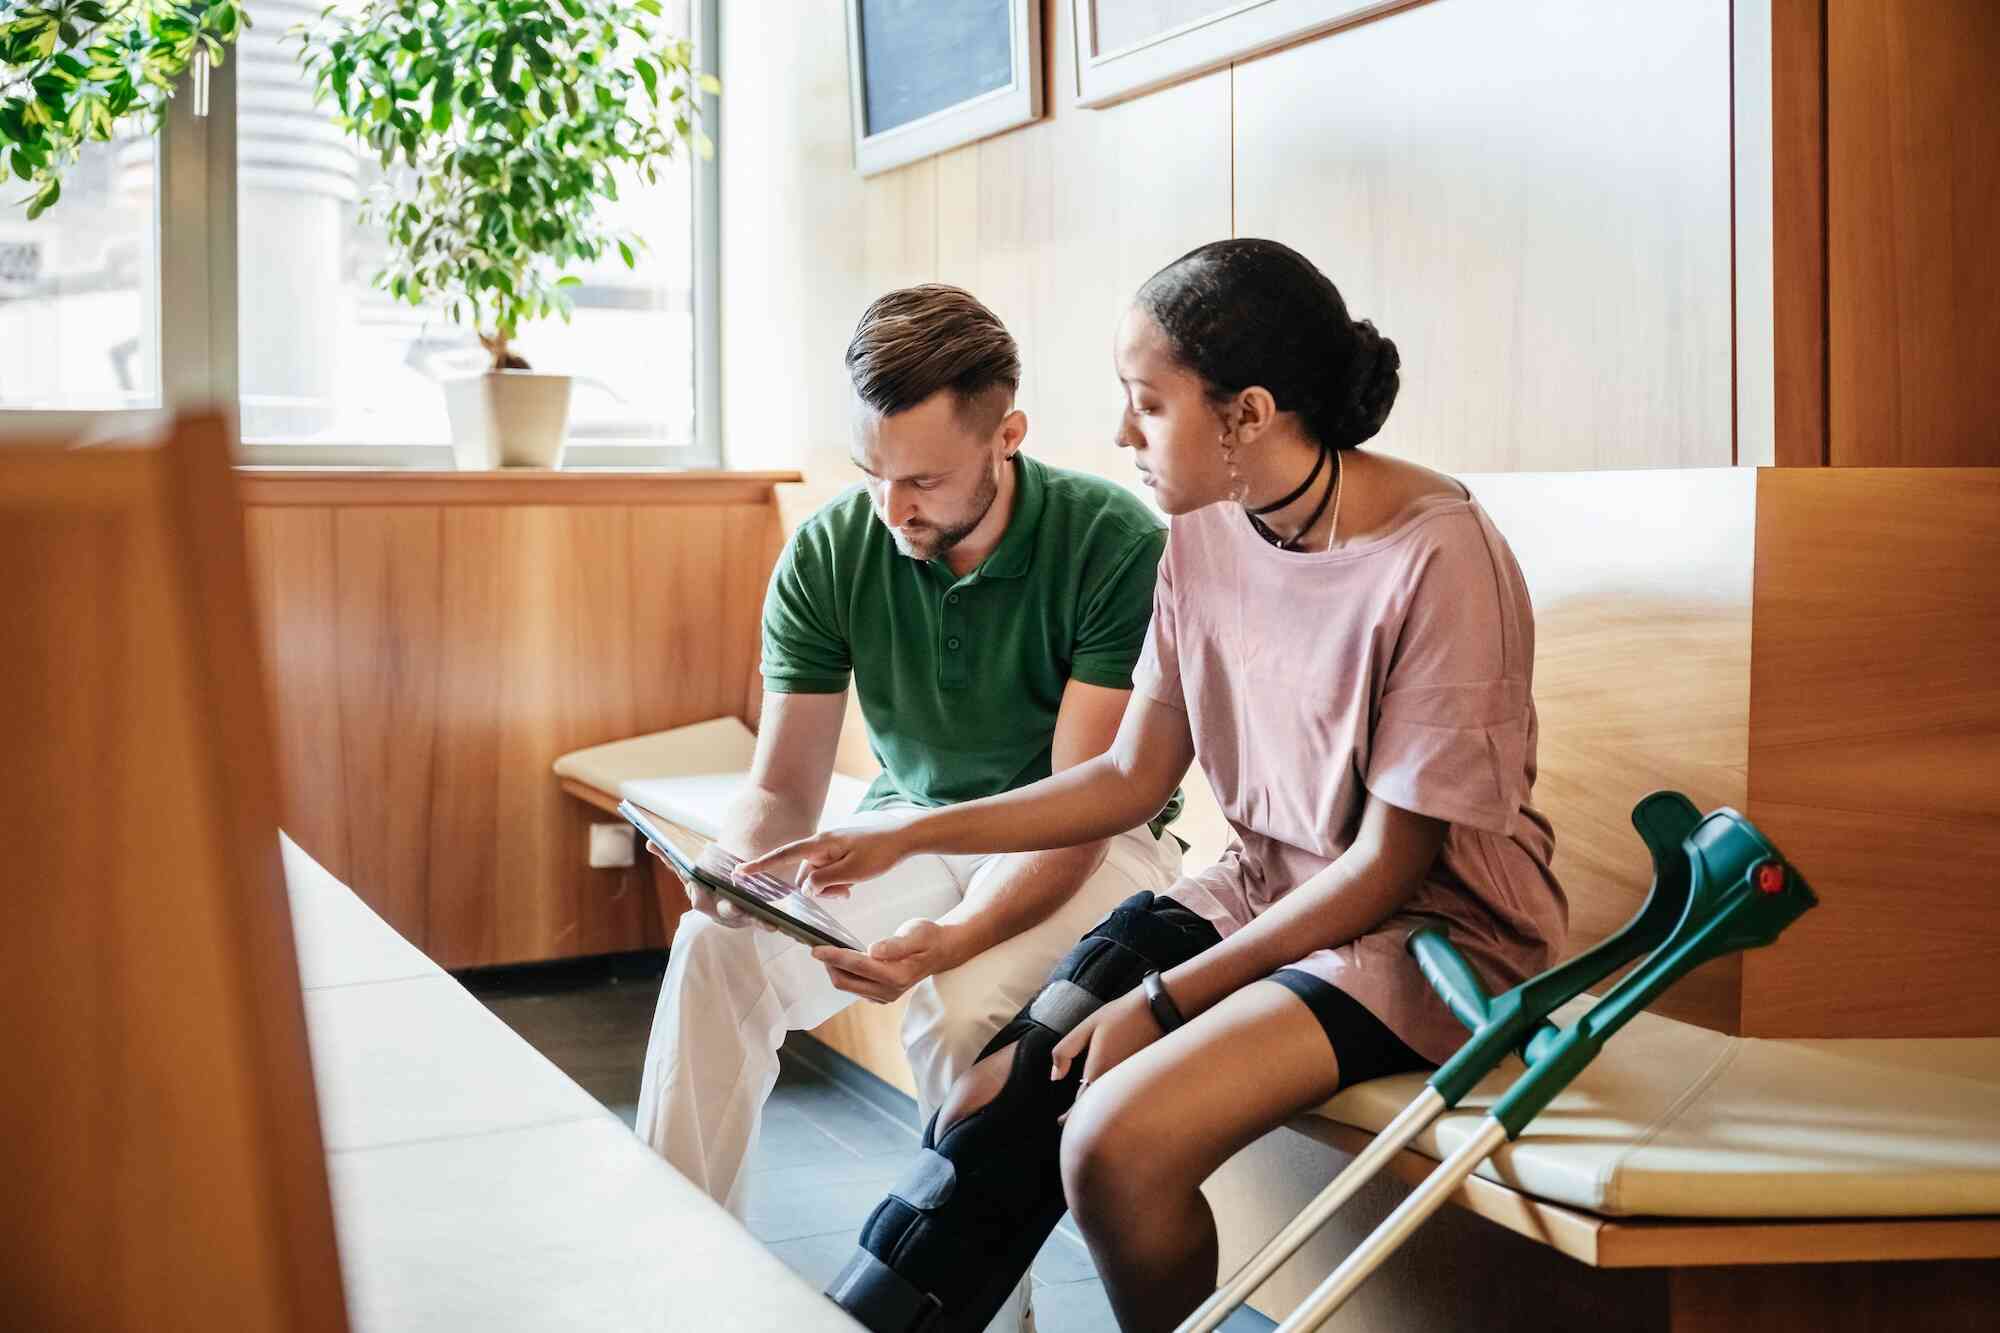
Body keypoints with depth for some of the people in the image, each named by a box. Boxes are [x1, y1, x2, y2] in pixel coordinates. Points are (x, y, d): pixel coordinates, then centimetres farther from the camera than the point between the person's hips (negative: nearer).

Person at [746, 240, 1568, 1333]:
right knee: (987, 1107, -9)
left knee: (1117, 1145, -25)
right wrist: (905, 839, 3)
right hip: (1259, 890, 7)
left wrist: (1166, 999, -17)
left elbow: (1390, 865, -17)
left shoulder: (1439, 562, -21)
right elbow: (1130, 777, 9)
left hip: (1427, 925, -6)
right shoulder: (1205, 538, 0)